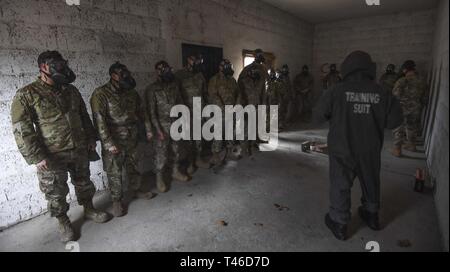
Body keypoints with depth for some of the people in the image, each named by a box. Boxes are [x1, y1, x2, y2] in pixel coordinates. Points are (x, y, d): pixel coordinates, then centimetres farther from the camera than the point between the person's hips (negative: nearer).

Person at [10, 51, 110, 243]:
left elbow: (84, 116, 14)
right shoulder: (26, 95, -9)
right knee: (56, 193, 11)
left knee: (84, 183, 18)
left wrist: (91, 138, 11)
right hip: (52, 156, -4)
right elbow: (22, 130, -12)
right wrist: (36, 157, -16)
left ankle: (89, 210, 39)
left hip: (79, 150, 4)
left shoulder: (71, 90, 6)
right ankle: (63, 222, 31)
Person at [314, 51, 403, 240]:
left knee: (340, 185, 9)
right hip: (370, 150, 3)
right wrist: (375, 120, 11)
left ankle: (339, 223, 19)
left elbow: (319, 115, -8)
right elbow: (395, 120, -5)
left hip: (343, 148, -3)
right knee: (370, 182, 23)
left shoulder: (337, 91, -15)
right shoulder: (382, 93, -8)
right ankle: (372, 215, 43)